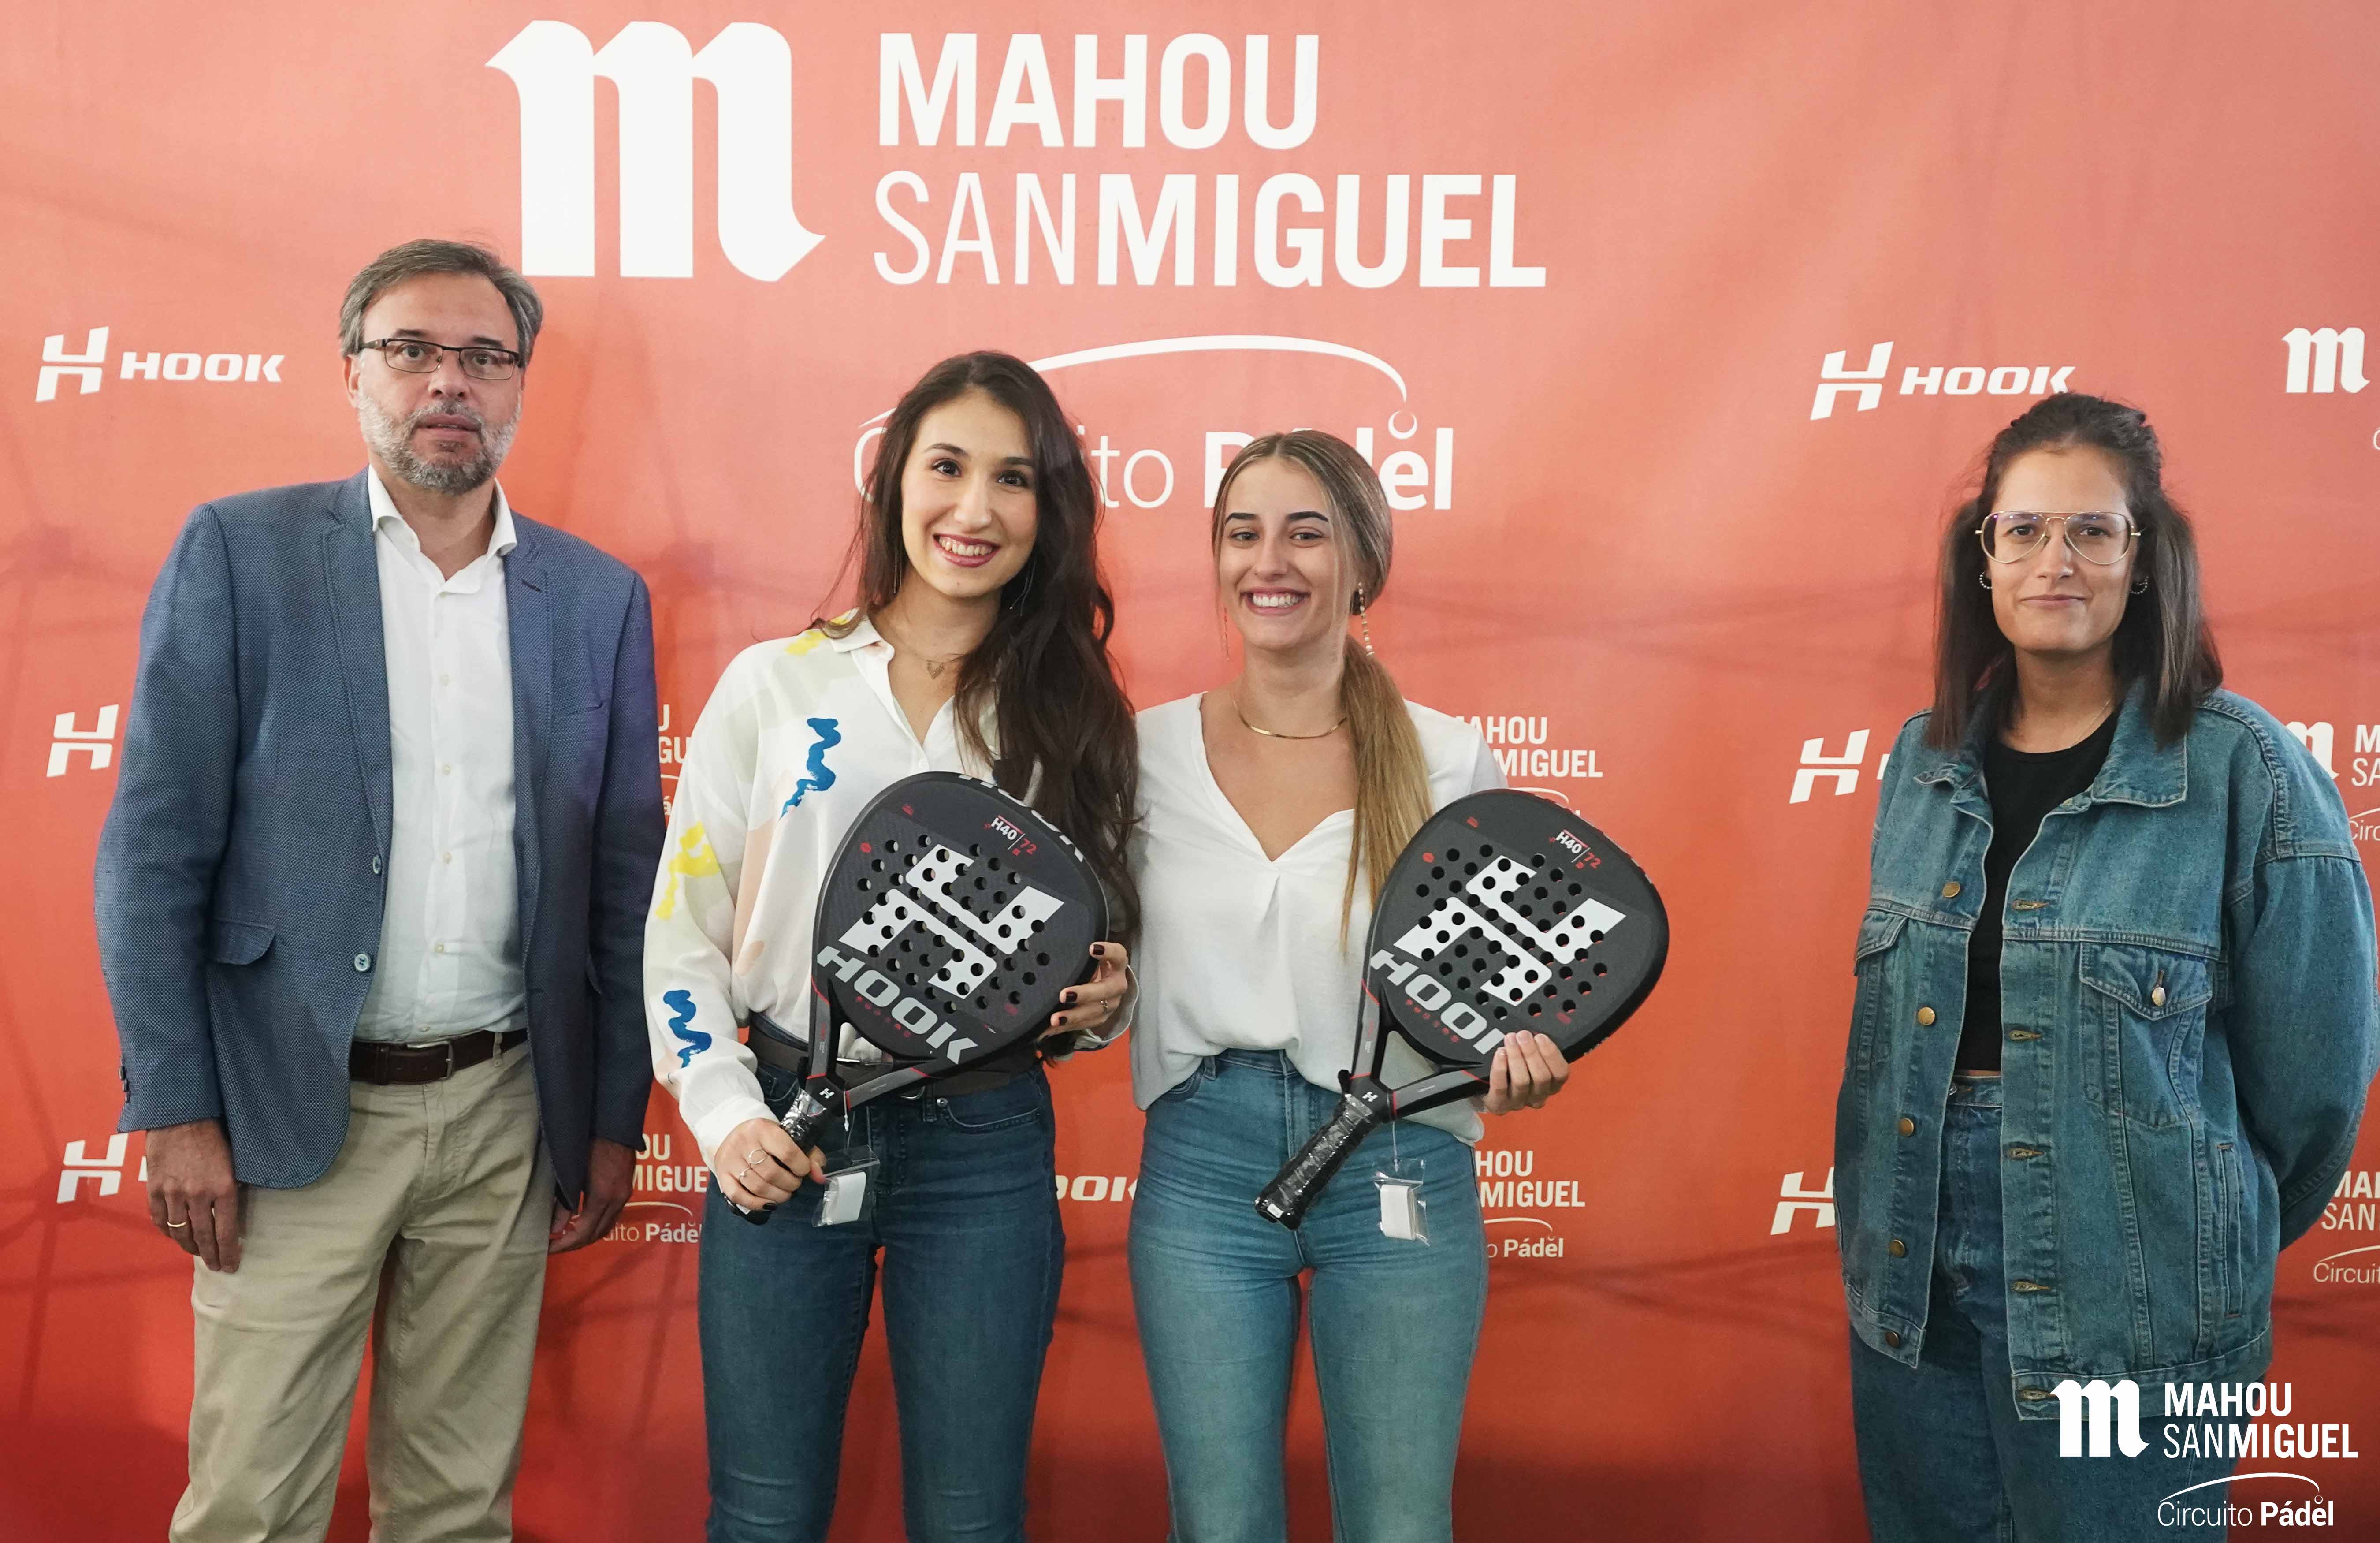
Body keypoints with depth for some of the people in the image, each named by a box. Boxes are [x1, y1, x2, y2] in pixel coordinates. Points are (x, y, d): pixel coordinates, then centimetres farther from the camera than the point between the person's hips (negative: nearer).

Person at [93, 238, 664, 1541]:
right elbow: (154, 850, -3)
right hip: (294, 1108, -2)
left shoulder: (601, 596, 6)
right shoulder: (239, 551, -1)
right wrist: (174, 1112, -8)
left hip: (506, 1113, 2)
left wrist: (614, 1118, 7)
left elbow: (622, 876, 8)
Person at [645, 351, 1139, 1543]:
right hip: (784, 1137, 0)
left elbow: (1098, 948, 13)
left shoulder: (1071, 714, 4)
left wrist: (1099, 1001, -9)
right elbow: (681, 929, 3)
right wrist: (725, 1119, -8)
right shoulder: (774, 683, 1)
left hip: (984, 1142, 1)